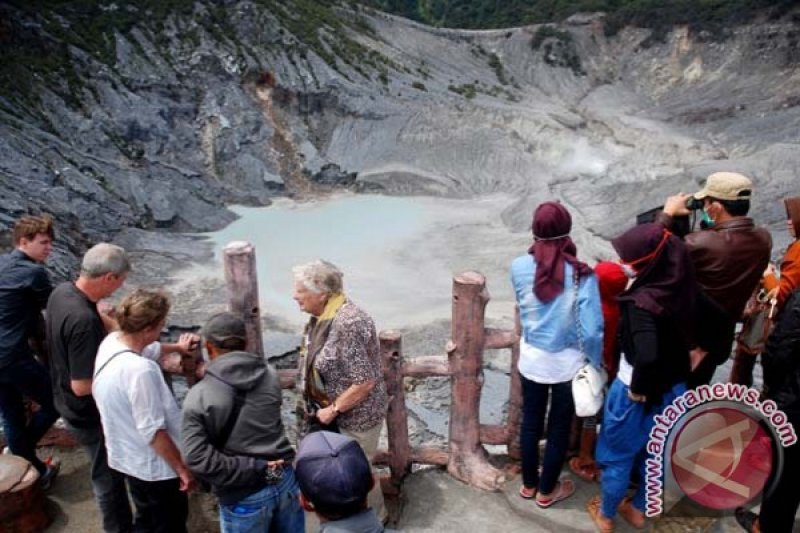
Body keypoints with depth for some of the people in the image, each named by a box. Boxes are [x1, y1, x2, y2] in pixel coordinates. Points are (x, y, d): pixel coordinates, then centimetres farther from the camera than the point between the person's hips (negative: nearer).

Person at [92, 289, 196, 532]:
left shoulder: (111, 341, -9)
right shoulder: (139, 370, -36)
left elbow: (150, 350, 17)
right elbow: (154, 431, -29)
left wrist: (176, 347, 28)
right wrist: (182, 468, -18)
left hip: (130, 458, 9)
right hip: (154, 466, -8)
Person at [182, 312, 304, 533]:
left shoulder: (198, 397, -15)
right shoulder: (269, 375, -4)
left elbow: (199, 460, -20)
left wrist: (254, 470, -15)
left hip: (244, 498, -3)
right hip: (285, 482, 3)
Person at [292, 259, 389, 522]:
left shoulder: (348, 324, -31)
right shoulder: (324, 315, -2)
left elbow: (364, 382, -29)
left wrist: (333, 409, -18)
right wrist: (328, 407, 9)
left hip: (357, 414, -9)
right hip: (337, 411, 9)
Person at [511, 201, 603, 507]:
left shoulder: (519, 268, -13)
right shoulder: (582, 275, -21)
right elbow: (591, 331, -21)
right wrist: (596, 364, -4)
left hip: (531, 359, 3)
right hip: (568, 364, -2)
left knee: (530, 423, 21)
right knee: (559, 429, 17)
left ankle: (529, 485, 40)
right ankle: (546, 492, 35)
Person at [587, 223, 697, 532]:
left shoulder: (642, 303, -30)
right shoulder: (681, 290, -9)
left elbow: (646, 355, -40)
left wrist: (638, 389, -25)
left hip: (635, 392, -7)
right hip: (672, 388, 7)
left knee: (617, 457, 17)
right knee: (654, 452, 26)